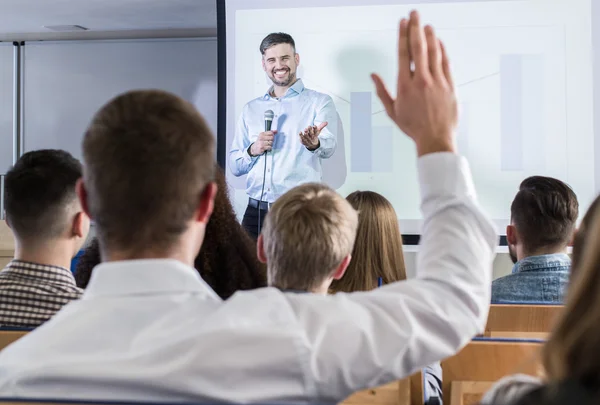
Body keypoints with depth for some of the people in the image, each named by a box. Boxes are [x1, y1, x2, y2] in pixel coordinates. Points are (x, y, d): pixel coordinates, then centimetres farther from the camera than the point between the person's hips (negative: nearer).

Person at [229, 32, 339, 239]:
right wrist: (253, 150, -7)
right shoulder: (251, 109, 15)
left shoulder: (319, 102, 3)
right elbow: (234, 166, 14)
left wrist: (314, 144, -39)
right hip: (256, 210, 3)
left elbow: (328, 147, -16)